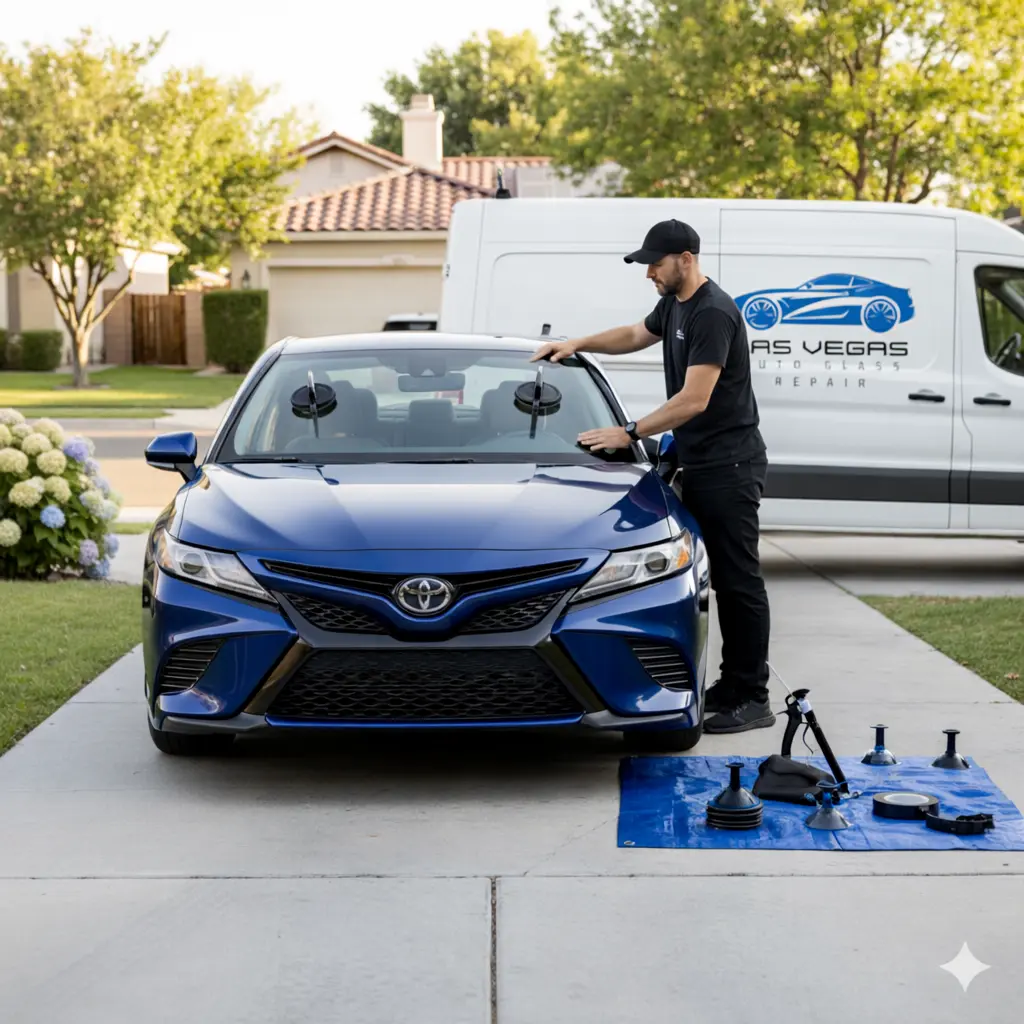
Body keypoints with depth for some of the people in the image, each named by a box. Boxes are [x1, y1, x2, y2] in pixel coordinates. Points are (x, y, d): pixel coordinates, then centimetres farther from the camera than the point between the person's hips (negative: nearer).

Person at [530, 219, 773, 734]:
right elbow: (636, 335, 32)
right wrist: (577, 344, 21)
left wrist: (630, 433, -22)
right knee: (722, 580, 13)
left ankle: (753, 700, -4)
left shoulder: (713, 314, -20)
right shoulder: (673, 304, 12)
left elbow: (694, 400, -25)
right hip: (698, 464, 10)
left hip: (729, 466, -10)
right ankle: (732, 685, 20)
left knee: (740, 581, -7)